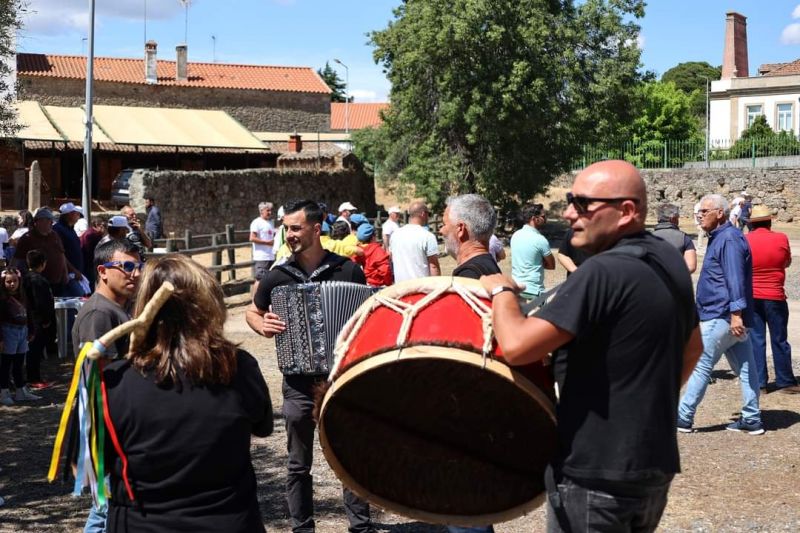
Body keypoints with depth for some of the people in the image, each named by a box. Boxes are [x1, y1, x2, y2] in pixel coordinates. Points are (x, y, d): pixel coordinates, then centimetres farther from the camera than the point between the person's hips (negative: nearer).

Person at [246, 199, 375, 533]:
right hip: (299, 384, 1)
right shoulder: (278, 277, -1)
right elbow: (252, 311, 15)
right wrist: (263, 326, -7)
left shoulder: (348, 270, -6)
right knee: (298, 465, 10)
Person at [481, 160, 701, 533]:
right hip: (656, 465, 8)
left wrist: (501, 290, -10)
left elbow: (516, 346, -27)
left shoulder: (602, 273, -23)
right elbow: (691, 348, 18)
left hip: (595, 475, -8)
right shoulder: (670, 261, 4)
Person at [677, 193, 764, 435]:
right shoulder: (719, 238, 19)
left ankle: (684, 417, 0)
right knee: (745, 368, 8)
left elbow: (735, 279, -23)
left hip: (721, 317, -10)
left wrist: (736, 313, -28)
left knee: (700, 367, -5)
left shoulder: (729, 238, -14)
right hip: (730, 317, 10)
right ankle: (751, 419, 12)